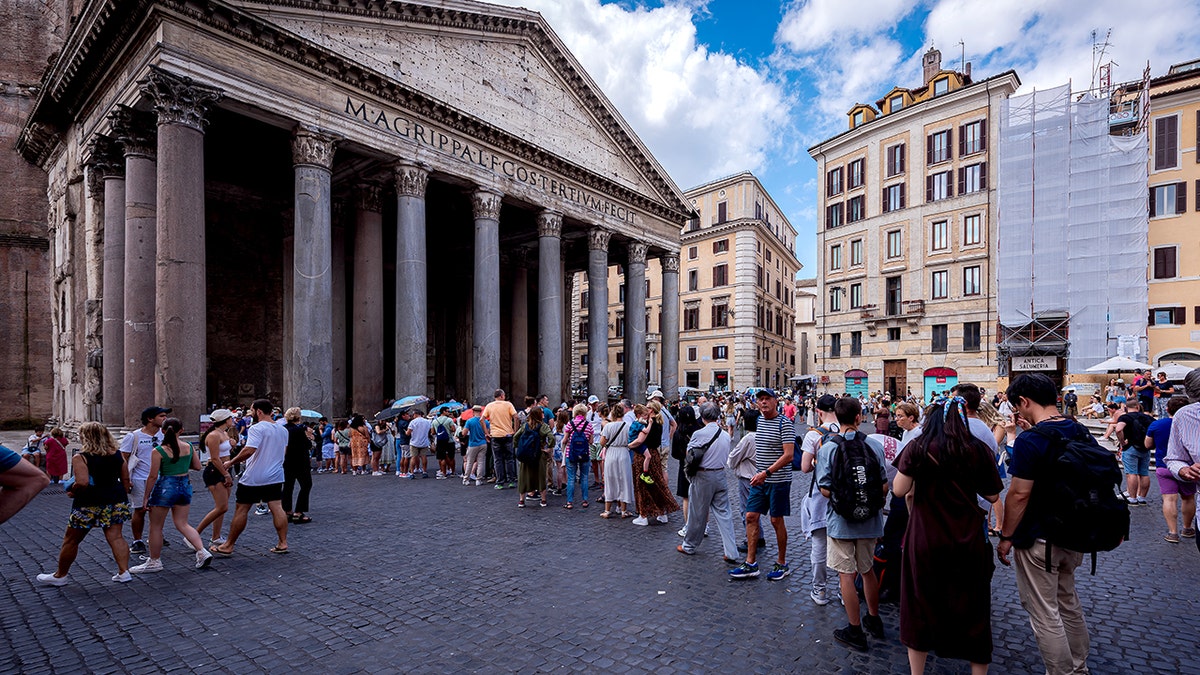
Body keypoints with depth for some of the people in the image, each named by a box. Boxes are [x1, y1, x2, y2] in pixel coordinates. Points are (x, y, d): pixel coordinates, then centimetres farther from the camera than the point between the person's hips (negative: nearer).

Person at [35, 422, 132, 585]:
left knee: (71, 541, 15)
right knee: (115, 537, 7)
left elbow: (82, 483, -25)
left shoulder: (80, 458, -14)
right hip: (116, 500, 5)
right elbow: (126, 479, 5)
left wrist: (72, 492, -5)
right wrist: (123, 500, 16)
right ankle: (123, 572, 4)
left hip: (89, 504, -4)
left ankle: (60, 575, 30)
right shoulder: (118, 455, 2)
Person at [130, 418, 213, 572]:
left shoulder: (158, 451, -13)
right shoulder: (189, 447, -1)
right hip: (185, 485, 5)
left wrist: (146, 497, -2)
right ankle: (202, 552, 4)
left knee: (155, 527, 12)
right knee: (182, 524, 15)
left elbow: (153, 476, -11)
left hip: (165, 487, -5)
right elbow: (197, 466, 7)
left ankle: (154, 561, 23)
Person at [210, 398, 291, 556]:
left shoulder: (257, 429, -15)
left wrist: (231, 462, -15)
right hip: (275, 477, 6)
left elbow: (249, 450, -27)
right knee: (277, 508, 6)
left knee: (241, 510, 7)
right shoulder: (283, 430, 9)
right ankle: (283, 543, 6)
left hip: (253, 478, -6)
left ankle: (228, 546, 18)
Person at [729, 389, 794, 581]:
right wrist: (758, 472, 13)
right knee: (751, 516, 4)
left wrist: (767, 473, -24)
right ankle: (751, 564, 14)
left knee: (776, 520, 5)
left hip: (778, 480, -6)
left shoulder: (784, 423, -14)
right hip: (760, 478, 7)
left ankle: (782, 564, 24)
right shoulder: (759, 421, 8)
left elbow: (788, 455, -20)